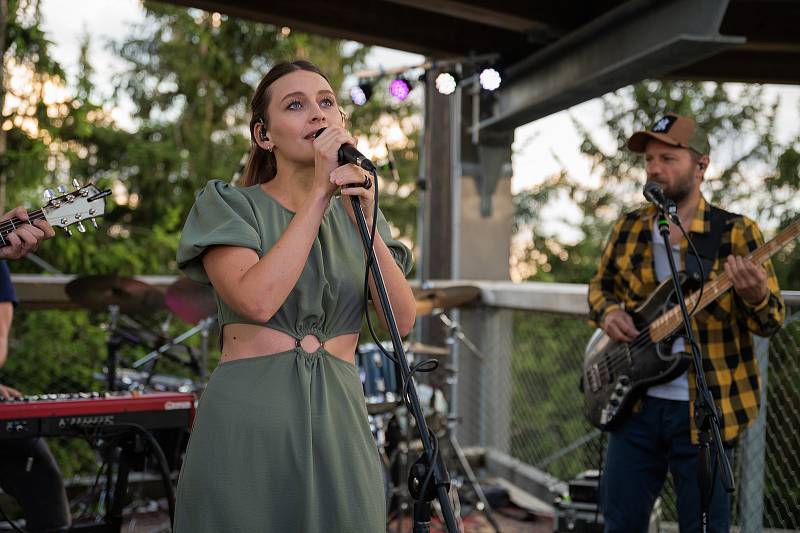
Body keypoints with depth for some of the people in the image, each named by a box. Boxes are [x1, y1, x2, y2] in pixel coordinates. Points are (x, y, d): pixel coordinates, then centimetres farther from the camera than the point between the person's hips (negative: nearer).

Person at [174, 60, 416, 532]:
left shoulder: (356, 215, 11)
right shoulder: (228, 205, 0)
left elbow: (403, 320, -2)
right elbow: (257, 300, -20)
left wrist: (366, 221, -12)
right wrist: (319, 194, -15)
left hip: (340, 421, 4)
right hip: (246, 419, -3)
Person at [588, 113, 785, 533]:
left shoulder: (736, 233, -6)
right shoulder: (628, 230, 5)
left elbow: (771, 322, -7)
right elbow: (600, 286, 19)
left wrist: (754, 295, -30)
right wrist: (608, 313, -5)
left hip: (703, 409, -3)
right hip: (634, 403, 4)